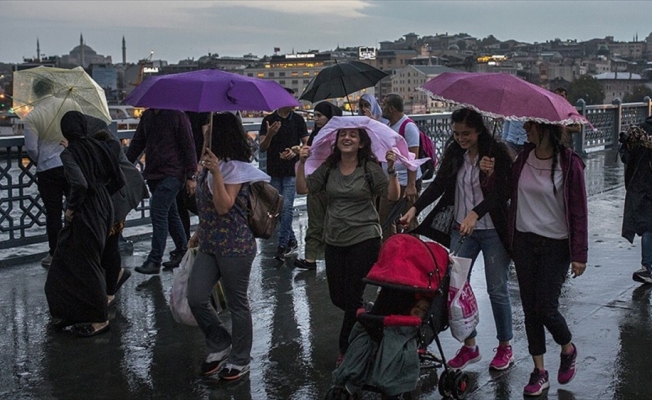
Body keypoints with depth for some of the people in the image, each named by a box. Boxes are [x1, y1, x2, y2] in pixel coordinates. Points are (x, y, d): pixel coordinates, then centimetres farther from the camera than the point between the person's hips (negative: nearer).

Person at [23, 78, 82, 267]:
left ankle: (54, 255, 14)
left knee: (53, 213, 7)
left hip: (48, 169, -2)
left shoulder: (32, 116, -7)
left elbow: (31, 148, -6)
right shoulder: (71, 104, -1)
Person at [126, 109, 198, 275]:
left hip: (171, 175, -7)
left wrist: (191, 176, -11)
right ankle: (182, 250, 28)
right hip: (152, 174, 7)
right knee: (170, 213, 15)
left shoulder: (178, 116, -8)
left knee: (158, 212, -13)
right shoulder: (147, 116, 11)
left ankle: (154, 261, -12)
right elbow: (137, 143, 17)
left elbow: (188, 146, -8)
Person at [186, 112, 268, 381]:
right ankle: (220, 345, 23)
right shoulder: (211, 164, 12)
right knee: (196, 298, 2)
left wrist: (216, 173, -31)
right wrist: (199, 234, 21)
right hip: (209, 245, 8)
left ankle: (240, 361, 20)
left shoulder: (235, 168, -14)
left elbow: (223, 207, -24)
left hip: (235, 246, -8)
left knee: (237, 303, 4)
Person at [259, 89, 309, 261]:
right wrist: (269, 135, -21)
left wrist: (295, 153, -16)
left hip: (291, 171, -2)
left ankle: (282, 245, -10)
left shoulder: (298, 120, 3)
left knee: (287, 207, -11)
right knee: (278, 208, 10)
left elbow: (306, 143, 4)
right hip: (274, 171, 2)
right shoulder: (268, 120, 3)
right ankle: (291, 240, 25)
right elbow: (262, 147, -1)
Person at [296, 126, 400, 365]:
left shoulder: (370, 168, -6)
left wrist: (391, 170, -23)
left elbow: (393, 196, -11)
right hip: (334, 240, 5)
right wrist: (302, 163, -10)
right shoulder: (328, 168, 5)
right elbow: (303, 189, 0)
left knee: (352, 296, -1)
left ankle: (347, 349, 15)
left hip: (364, 240, -5)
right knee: (337, 296, 10)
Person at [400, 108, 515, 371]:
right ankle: (469, 346, 18)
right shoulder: (454, 153, 3)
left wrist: (475, 213, -35)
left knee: (497, 290, 4)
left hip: (493, 230, -5)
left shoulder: (498, 152, -12)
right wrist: (415, 208, -12)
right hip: (461, 229, 5)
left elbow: (500, 192, -20)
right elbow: (439, 184, 2)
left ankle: (505, 347, 22)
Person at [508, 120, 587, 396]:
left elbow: (578, 210, -9)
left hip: (555, 245, -5)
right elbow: (509, 193, 10)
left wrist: (579, 254, -9)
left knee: (545, 309, -3)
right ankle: (539, 371, 19)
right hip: (524, 241, 5)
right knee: (529, 308, 7)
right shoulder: (523, 158, 1)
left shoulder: (569, 163, -12)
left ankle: (568, 349, 29)